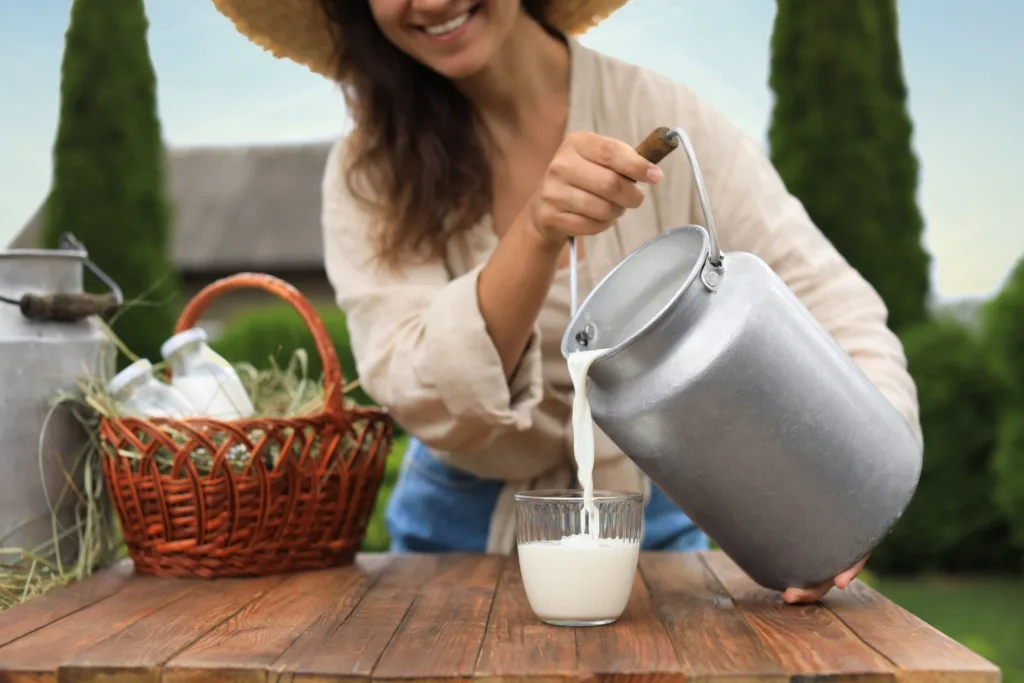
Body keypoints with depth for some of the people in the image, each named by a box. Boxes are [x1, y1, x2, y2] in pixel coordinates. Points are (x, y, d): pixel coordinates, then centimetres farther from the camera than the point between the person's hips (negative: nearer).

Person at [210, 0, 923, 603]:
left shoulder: (663, 120, -16)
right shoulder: (371, 171, -13)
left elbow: (831, 308, -21)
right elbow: (427, 403, -23)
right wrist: (537, 233, -40)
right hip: (456, 528, 1)